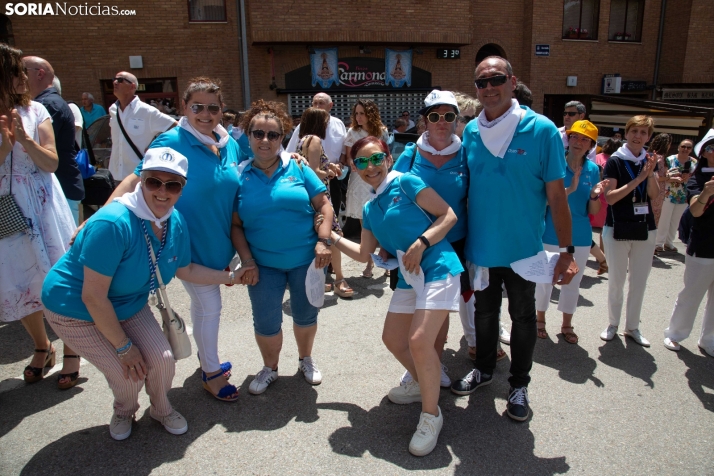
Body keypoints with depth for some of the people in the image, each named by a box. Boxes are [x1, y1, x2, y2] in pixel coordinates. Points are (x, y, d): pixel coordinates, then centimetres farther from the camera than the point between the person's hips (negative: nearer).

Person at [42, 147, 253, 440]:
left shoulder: (176, 223, -13)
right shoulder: (112, 224, -35)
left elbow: (185, 270, 5)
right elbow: (93, 296, -30)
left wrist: (230, 277, 4)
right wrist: (124, 347, -22)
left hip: (128, 306, 6)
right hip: (76, 310, -5)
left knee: (162, 360, -6)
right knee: (129, 373, -13)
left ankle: (161, 409, 29)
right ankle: (124, 411, 26)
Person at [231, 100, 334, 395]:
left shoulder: (297, 167, -4)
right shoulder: (240, 175, -3)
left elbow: (324, 205, -2)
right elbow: (236, 225, -1)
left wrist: (323, 242, -13)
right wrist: (248, 262, -9)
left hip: (306, 259, 0)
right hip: (263, 264, 0)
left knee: (306, 316, 15)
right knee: (266, 323, 6)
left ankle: (306, 360, 42)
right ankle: (269, 368, 35)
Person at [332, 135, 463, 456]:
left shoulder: (406, 183, -8)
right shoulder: (370, 208, 14)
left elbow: (449, 215, -10)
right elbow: (363, 254, 19)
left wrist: (421, 243, -20)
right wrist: (331, 235, 19)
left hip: (438, 270, -8)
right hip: (408, 277, 8)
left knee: (419, 341, -19)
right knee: (393, 339, 14)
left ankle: (431, 414, 2)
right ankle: (422, 384, 40)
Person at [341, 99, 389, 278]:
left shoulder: (382, 131, 2)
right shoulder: (353, 132, -2)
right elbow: (347, 159, -2)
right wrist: (353, 164, -21)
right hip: (359, 181, 0)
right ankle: (369, 261, 17)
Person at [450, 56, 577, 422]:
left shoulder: (541, 129, -12)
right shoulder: (470, 132, 0)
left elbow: (556, 194, -11)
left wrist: (567, 250, -12)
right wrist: (460, 239, 5)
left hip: (523, 248, -3)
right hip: (480, 247, 3)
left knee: (522, 317, 14)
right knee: (484, 312, 20)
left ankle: (519, 385, 34)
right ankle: (484, 370, 42)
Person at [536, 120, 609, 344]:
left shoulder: (592, 169, -1)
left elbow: (593, 211, 2)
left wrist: (595, 195, -18)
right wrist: (570, 189, -27)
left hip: (580, 236, 3)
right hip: (552, 234, -3)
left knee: (573, 282, 15)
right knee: (545, 279, 10)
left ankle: (567, 324, 33)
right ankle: (540, 319, 31)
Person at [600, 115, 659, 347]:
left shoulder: (648, 160, 7)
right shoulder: (615, 160, -7)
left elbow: (654, 194, -1)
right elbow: (610, 197, -15)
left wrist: (650, 173, -16)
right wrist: (638, 178, -20)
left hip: (645, 229, 4)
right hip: (618, 229, -4)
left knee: (639, 280, 9)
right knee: (617, 280, 4)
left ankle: (632, 326, 21)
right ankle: (613, 323, 20)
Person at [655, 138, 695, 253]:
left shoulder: (694, 163, 4)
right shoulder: (670, 160, -8)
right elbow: (661, 177, -14)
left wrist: (688, 178, -12)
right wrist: (675, 179, -28)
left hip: (684, 197, 5)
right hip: (669, 195, -5)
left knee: (675, 221, 13)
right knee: (664, 220, -2)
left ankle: (668, 242, 25)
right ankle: (658, 243, 6)